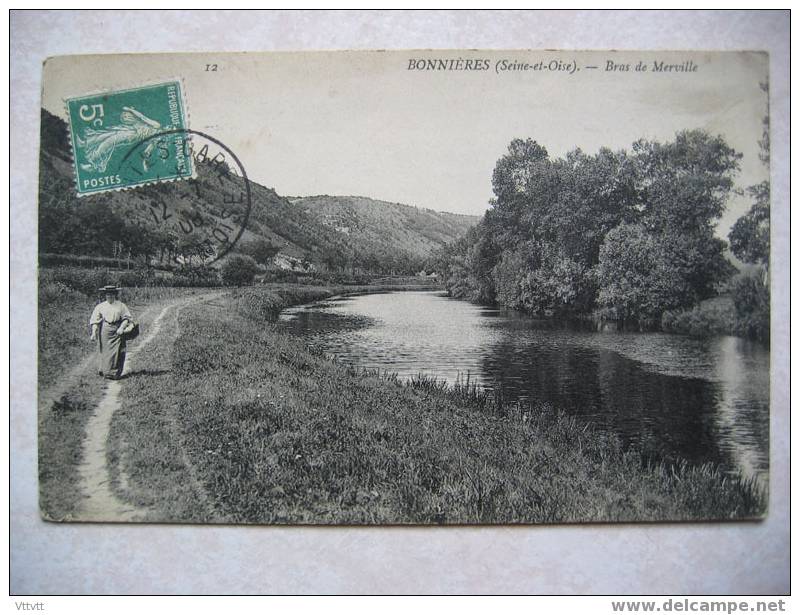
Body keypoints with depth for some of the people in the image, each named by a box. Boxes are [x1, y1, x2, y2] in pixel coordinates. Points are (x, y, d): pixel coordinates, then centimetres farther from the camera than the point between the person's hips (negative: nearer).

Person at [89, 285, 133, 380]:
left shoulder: (121, 306, 8)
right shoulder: (100, 306, 9)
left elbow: (127, 318, 5)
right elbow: (94, 321, 5)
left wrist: (122, 327, -11)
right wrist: (93, 333, -6)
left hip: (117, 332, -1)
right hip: (105, 331, 1)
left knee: (117, 353, -5)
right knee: (105, 352, -1)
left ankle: (115, 374, 2)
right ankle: (105, 372, 8)